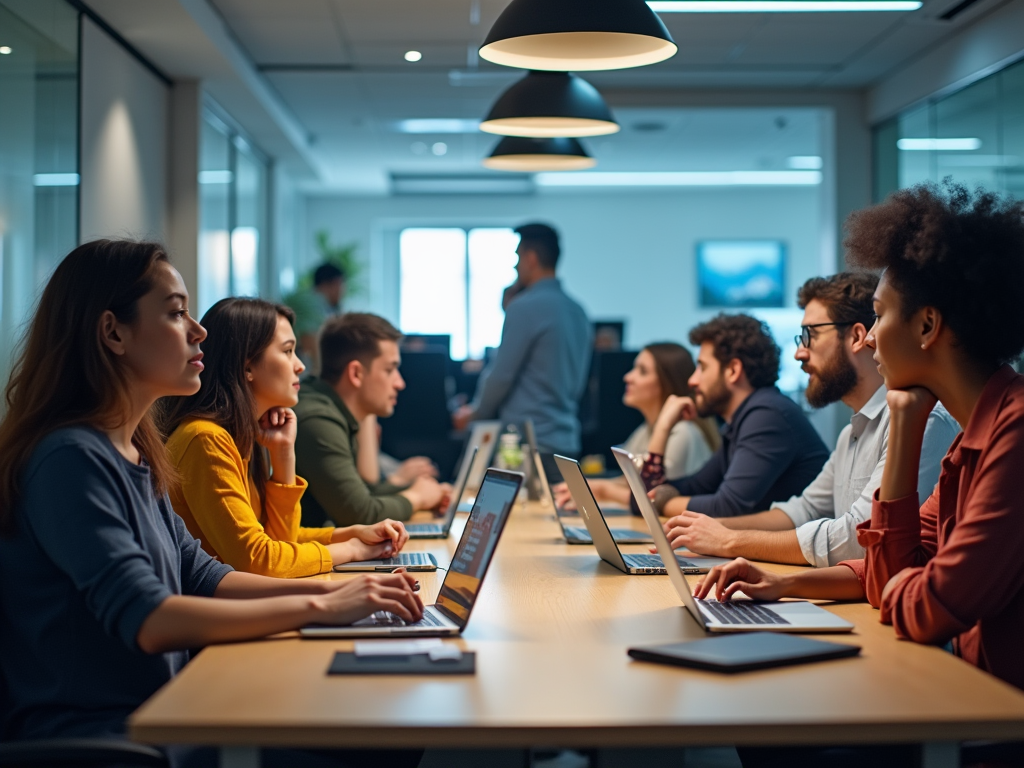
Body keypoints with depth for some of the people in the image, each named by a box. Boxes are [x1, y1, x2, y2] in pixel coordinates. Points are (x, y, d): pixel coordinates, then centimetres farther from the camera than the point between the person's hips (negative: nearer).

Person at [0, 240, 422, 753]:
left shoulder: (133, 452, 12)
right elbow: (149, 621, -26)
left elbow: (199, 577, 13)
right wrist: (320, 608, -22)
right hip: (89, 730, -9)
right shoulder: (71, 460, -18)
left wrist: (332, 590, -1)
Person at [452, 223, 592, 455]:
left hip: (529, 442, -8)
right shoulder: (578, 312, 12)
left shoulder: (525, 307, -12)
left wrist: (474, 414, 6)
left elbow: (500, 375, -10)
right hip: (567, 441, 8)